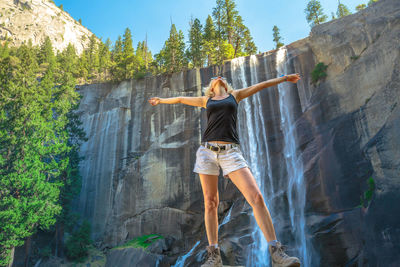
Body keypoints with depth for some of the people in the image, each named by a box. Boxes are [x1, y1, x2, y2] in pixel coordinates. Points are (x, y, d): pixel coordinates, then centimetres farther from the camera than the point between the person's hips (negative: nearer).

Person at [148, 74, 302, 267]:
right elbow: (180, 99, 36)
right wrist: (161, 100, 48)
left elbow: (261, 85, 31)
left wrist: (284, 78, 41)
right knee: (210, 202, -4)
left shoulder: (235, 95, 22)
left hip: (231, 152, -1)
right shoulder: (206, 100, 23)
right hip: (207, 150, 2)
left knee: (256, 197, -17)